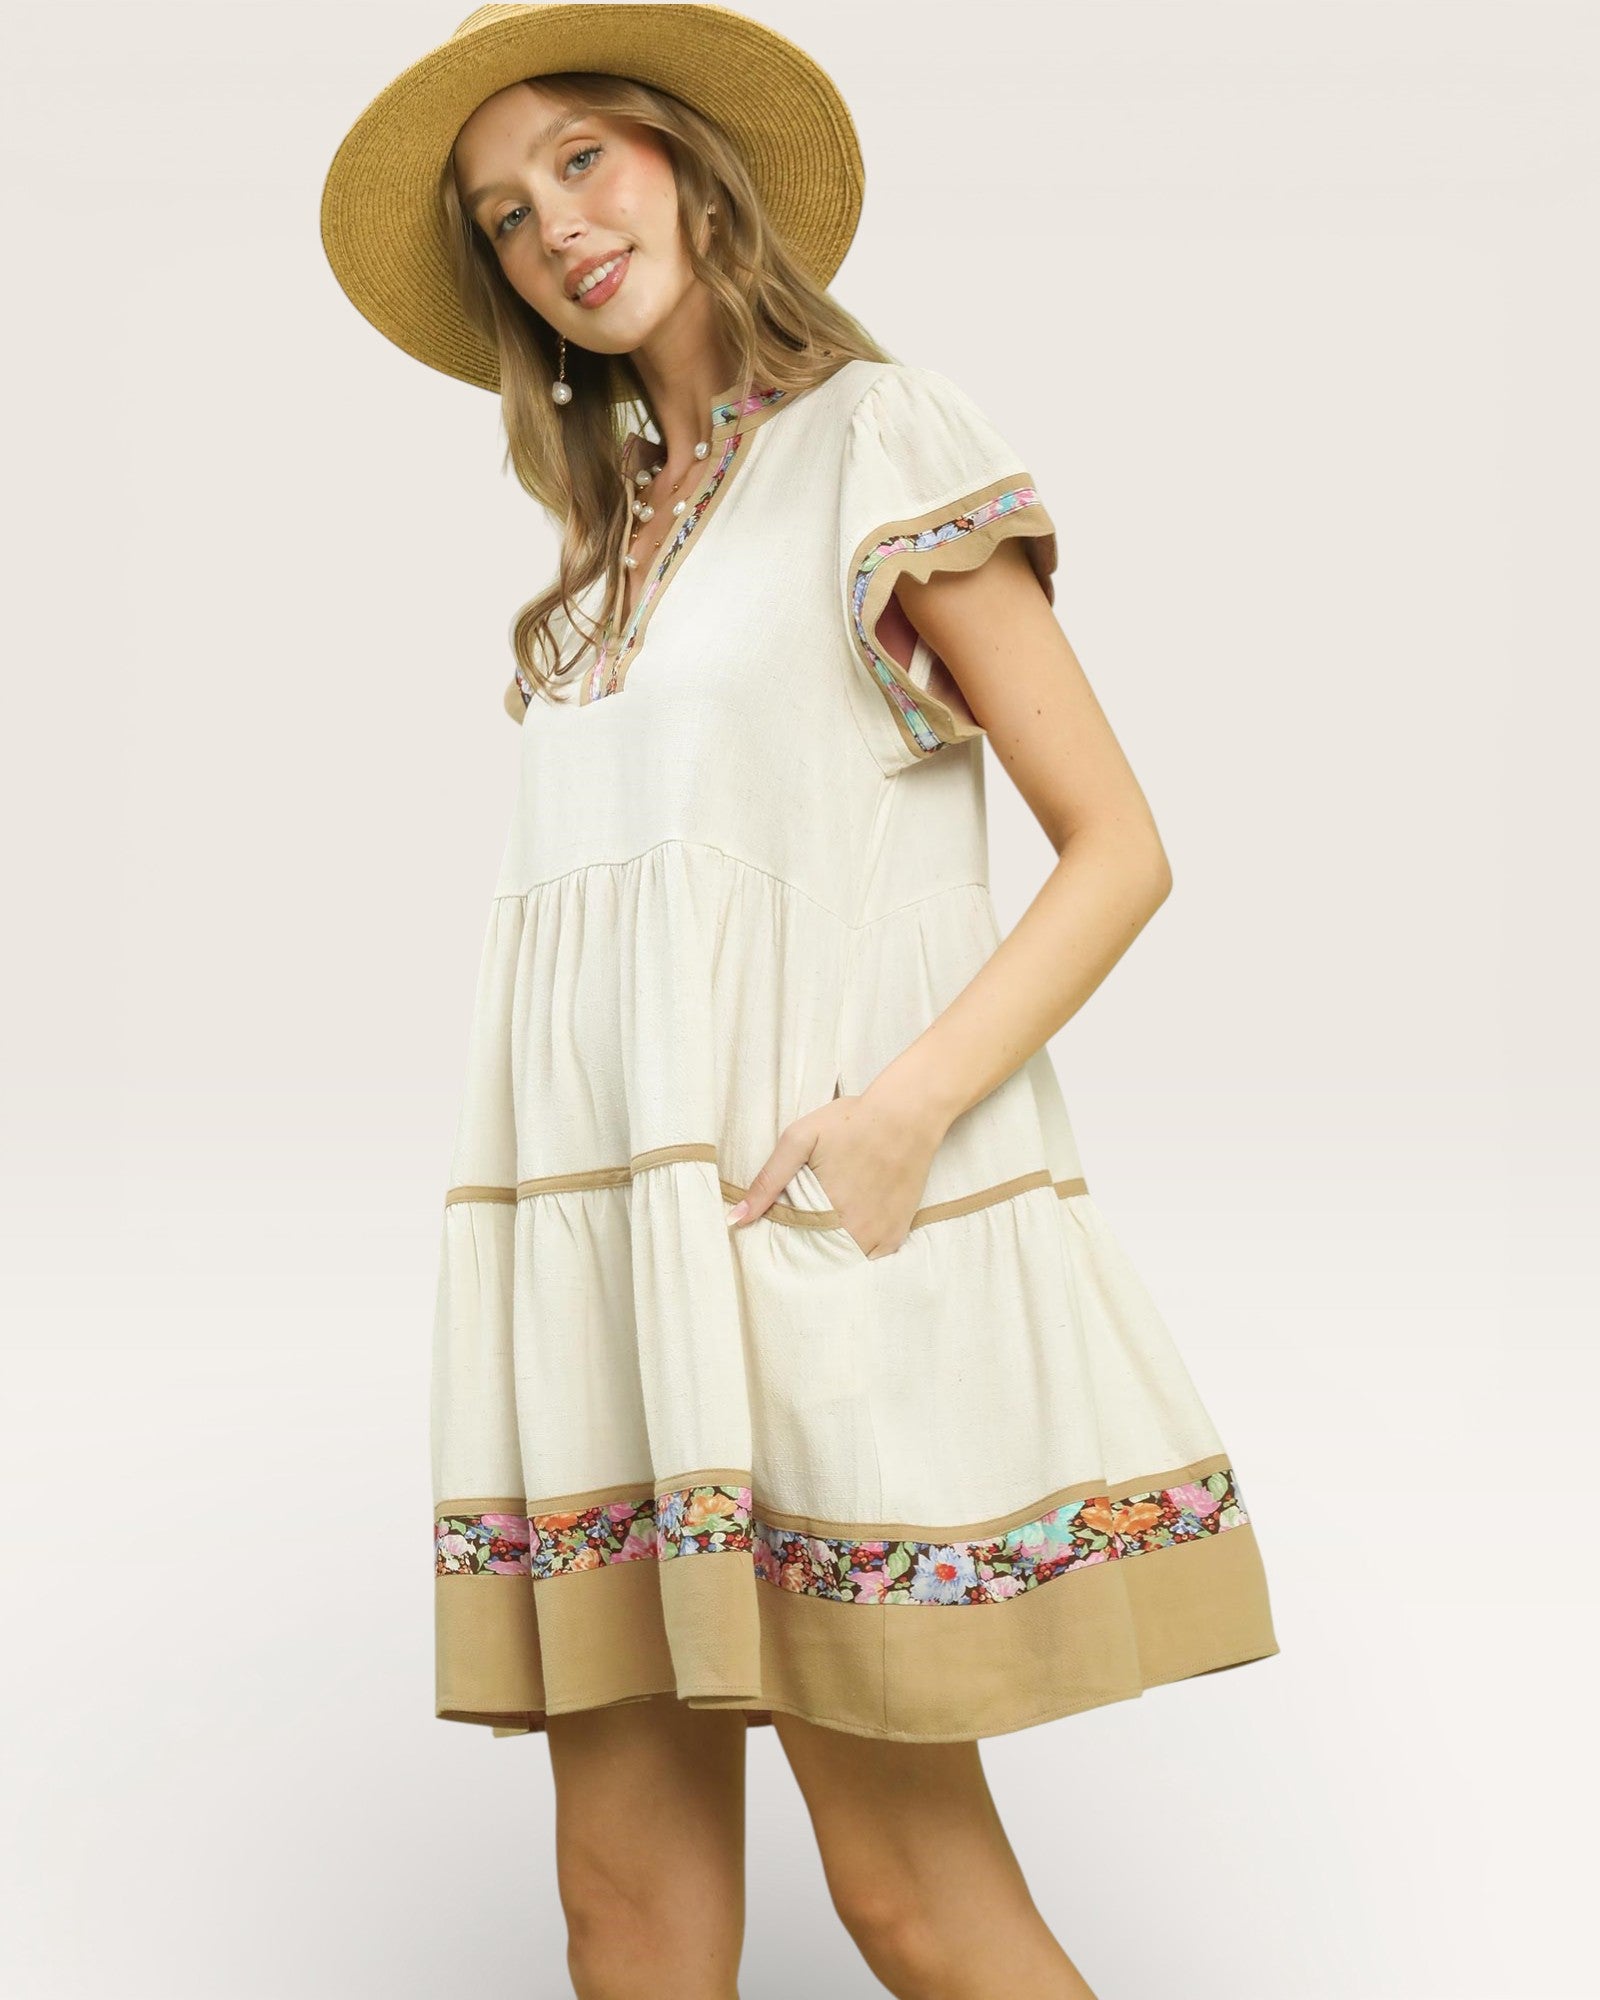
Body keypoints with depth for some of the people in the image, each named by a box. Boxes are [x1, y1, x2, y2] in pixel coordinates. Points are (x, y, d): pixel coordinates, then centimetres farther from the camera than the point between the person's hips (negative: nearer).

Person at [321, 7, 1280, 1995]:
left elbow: (1120, 843, -3)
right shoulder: (613, 530, 21)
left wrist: (908, 1105, -18)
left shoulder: (880, 441, 2)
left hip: (809, 1213, -6)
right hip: (595, 1222, 6)